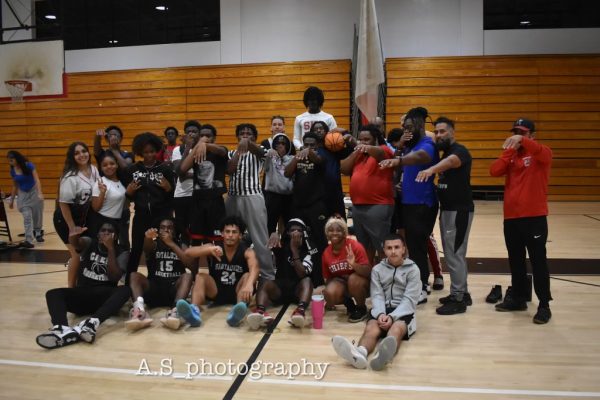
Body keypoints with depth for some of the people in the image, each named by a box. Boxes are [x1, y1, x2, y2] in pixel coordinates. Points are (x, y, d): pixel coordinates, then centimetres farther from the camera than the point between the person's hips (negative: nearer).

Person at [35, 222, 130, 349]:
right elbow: (76, 243, -15)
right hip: (82, 294, 2)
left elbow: (115, 277, -10)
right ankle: (62, 329, -54)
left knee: (125, 290, -32)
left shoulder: (122, 253, 5)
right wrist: (74, 236, -40)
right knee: (53, 293, -23)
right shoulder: (89, 243, 9)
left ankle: (92, 322, -56)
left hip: (105, 297, -2)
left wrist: (110, 248, -15)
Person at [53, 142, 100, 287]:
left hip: (84, 218, 7)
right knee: (78, 254, -3)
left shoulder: (93, 170, -3)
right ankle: (71, 287, 14)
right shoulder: (70, 177, -24)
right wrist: (72, 228, -17)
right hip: (66, 220, -7)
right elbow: (63, 203, -20)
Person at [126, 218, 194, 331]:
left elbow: (189, 263, -6)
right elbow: (146, 249, -15)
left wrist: (171, 244, -13)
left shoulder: (181, 246, 14)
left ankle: (176, 309, -53)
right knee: (134, 275, -22)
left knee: (187, 276, -27)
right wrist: (148, 238, -40)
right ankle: (139, 308, -49)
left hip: (174, 290, 0)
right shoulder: (154, 245, 11)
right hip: (154, 289, 0)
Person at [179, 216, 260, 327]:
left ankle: (239, 309, -56)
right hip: (216, 292, 1)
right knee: (200, 276, -24)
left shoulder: (247, 252, -10)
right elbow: (188, 252, -20)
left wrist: (249, 284, -55)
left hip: (237, 292, -1)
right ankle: (195, 311, -51)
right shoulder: (213, 248, -5)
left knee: (247, 276, -29)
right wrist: (210, 249, -39)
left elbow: (254, 268, -32)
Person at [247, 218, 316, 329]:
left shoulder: (308, 251, 5)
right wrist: (274, 234, -35)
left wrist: (295, 249, -14)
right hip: (279, 288, 1)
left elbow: (302, 274, -10)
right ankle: (260, 311, -63)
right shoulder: (281, 247, 10)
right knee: (266, 284, -30)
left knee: (307, 280, -33)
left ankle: (301, 310, -62)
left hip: (298, 289, -1)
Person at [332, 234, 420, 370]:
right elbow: (377, 296, 2)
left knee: (396, 329, -36)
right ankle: (359, 353, -64)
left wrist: (392, 317, -20)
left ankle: (383, 355, -70)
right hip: (382, 310, 2)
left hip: (403, 311, -2)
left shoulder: (412, 269, 5)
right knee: (371, 328, -31)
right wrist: (380, 314, -19)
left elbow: (409, 299, -5)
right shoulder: (377, 269, 14)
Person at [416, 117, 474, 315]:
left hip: (459, 210, -9)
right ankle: (462, 293, 25)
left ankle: (458, 299, 2)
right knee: (454, 253, 14)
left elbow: (450, 162, -37)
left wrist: (431, 169, -58)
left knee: (454, 254, -7)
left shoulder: (459, 151, -16)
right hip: (447, 209, 9)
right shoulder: (444, 151, 16)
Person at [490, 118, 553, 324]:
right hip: (511, 217, 6)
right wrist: (509, 151, -8)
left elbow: (543, 152, -27)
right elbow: (494, 171, -4)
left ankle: (544, 305, 8)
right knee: (515, 261, 14)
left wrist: (522, 141, -40)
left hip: (534, 217, -5)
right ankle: (518, 298, 28)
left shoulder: (542, 154, -2)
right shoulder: (510, 156, 13)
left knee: (538, 261, -1)